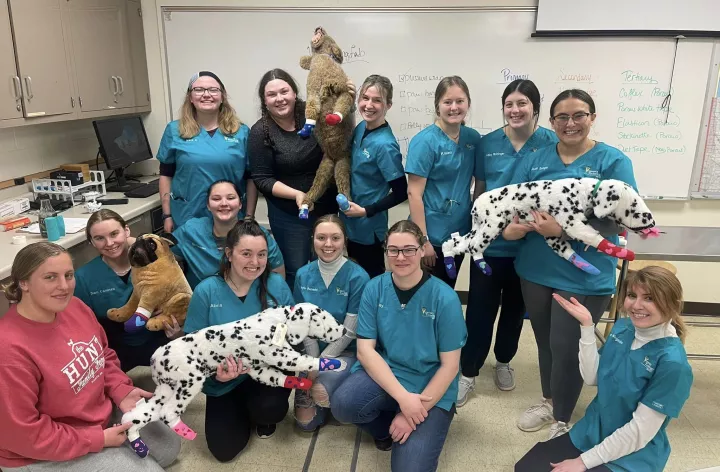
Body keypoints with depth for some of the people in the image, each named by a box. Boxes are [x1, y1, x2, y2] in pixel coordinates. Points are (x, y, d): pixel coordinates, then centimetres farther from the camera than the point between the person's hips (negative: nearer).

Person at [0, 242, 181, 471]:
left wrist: (122, 391, -8)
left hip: (102, 413, 7)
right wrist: (98, 440, -21)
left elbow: (103, 356, 9)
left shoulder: (74, 306, -9)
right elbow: (21, 434, -27)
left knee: (169, 445, 14)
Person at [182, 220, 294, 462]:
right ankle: (242, 409, 30)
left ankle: (261, 414, 10)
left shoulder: (276, 284, -11)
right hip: (224, 382, 1)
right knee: (224, 449, -4)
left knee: (270, 408, -31)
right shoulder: (206, 291, -14)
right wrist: (217, 372, -24)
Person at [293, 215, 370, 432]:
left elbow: (349, 331, -15)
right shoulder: (303, 275, -4)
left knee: (320, 390, -30)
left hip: (346, 352, -3)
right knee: (306, 422, -7)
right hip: (312, 350, 3)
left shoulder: (358, 277, -17)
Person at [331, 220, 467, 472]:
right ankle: (386, 427, 6)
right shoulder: (374, 289, -7)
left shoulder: (445, 298, -14)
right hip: (382, 375, 2)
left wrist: (414, 414, -15)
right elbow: (365, 350, -10)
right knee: (342, 404, -28)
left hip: (430, 389, -2)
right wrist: (403, 397, -22)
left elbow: (449, 366, -10)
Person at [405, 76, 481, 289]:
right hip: (432, 235, -5)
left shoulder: (473, 138, 1)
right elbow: (414, 193, -16)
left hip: (461, 232, 5)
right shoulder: (424, 141, -14)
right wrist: (423, 240, -18)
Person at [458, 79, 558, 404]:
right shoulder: (487, 144, -1)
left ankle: (504, 362, 40)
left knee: (515, 307, 18)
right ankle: (468, 372, 20)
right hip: (489, 242, 0)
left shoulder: (552, 144, -6)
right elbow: (479, 190, 6)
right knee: (480, 309, 4)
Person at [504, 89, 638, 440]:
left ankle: (562, 420, 29)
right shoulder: (536, 159, 5)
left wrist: (564, 230, -28)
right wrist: (507, 228, -19)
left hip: (584, 275, -4)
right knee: (545, 342, 19)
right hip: (536, 269, 4)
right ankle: (548, 402, 43)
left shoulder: (613, 161, -7)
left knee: (567, 347, 5)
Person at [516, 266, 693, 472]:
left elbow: (640, 430, -22)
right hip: (591, 434, 6)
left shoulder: (672, 362, -25)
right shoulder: (622, 327, -4)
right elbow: (591, 377, -2)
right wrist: (587, 326, -13)